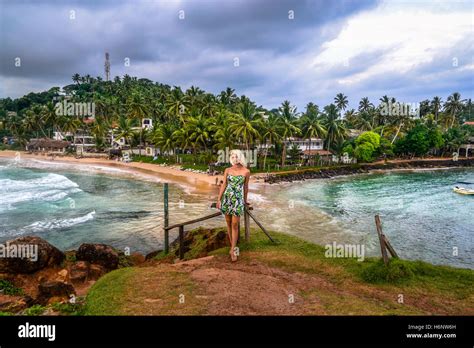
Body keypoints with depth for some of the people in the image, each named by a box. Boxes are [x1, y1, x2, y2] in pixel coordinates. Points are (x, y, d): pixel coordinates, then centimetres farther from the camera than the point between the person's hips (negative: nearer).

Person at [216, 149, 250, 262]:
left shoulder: (246, 171, -2)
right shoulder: (227, 170, 3)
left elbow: (246, 187, 8)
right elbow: (224, 185, 5)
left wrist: (245, 200, 18)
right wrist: (219, 199, 0)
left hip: (238, 199, -3)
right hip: (226, 198, 3)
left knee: (235, 225, -7)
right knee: (228, 223, 8)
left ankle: (233, 250, -1)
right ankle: (233, 246, 22)